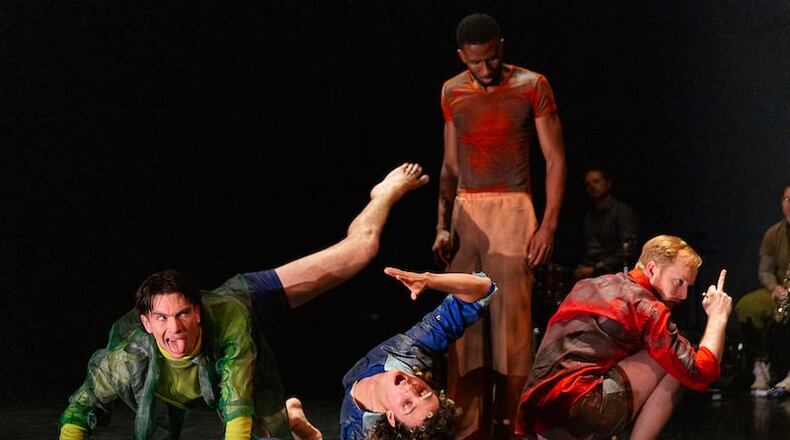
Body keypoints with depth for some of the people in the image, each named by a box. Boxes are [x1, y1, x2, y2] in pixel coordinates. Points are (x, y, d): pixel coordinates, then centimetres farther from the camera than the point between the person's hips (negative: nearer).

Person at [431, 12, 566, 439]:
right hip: (465, 212, 4)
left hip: (511, 211, -4)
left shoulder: (531, 86, -2)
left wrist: (549, 224, -11)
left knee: (510, 321, -6)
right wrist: (442, 224, 4)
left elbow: (555, 160, -2)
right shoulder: (452, 92, 10)